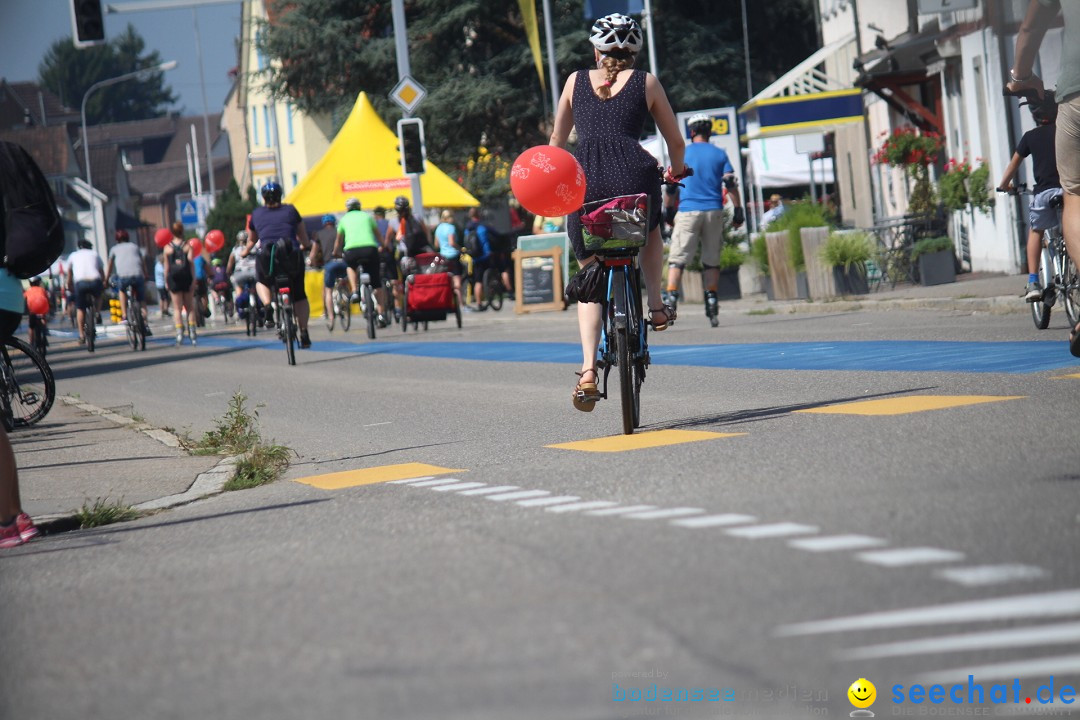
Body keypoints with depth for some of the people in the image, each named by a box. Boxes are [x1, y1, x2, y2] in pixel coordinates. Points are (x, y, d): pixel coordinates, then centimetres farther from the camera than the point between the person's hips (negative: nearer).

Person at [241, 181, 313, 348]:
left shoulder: (256, 214, 15)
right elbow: (304, 238, 24)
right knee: (299, 295, 17)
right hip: (292, 256, 0)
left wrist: (245, 252, 50)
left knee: (261, 282, 31)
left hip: (266, 257, 0)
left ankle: (268, 306, 2)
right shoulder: (290, 210, 14)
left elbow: (251, 240, 29)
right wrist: (305, 246, 46)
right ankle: (304, 333, 6)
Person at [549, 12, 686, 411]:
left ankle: (588, 370, -2)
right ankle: (656, 308, 25)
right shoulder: (646, 82, 16)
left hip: (584, 180, 1)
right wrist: (676, 171, 44)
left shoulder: (576, 81, 20)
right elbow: (676, 142, 23)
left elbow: (556, 143, 27)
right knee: (650, 229, 37)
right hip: (634, 175, -1)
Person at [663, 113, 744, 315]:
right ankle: (711, 298, 5)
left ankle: (671, 296, -16)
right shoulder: (719, 154, 7)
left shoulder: (682, 154, 4)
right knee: (712, 259, 10)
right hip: (714, 211, 2)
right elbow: (731, 184, 1)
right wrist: (738, 210, 5)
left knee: (677, 258, -3)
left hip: (688, 210, -2)